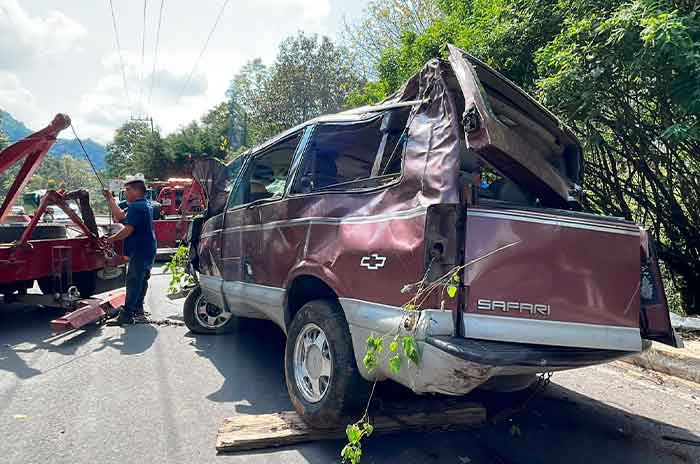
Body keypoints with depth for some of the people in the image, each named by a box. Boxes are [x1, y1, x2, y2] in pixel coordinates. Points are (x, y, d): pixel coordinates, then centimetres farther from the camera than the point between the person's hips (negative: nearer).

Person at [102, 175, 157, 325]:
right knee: (141, 280, 19)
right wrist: (110, 199, 17)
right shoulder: (145, 204, 14)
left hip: (140, 252, -11)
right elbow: (120, 216, 18)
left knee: (133, 281, -7)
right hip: (147, 251, 11)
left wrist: (111, 239, -13)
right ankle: (138, 308, 31)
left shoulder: (136, 207, -18)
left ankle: (126, 314, -4)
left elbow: (128, 229, -24)